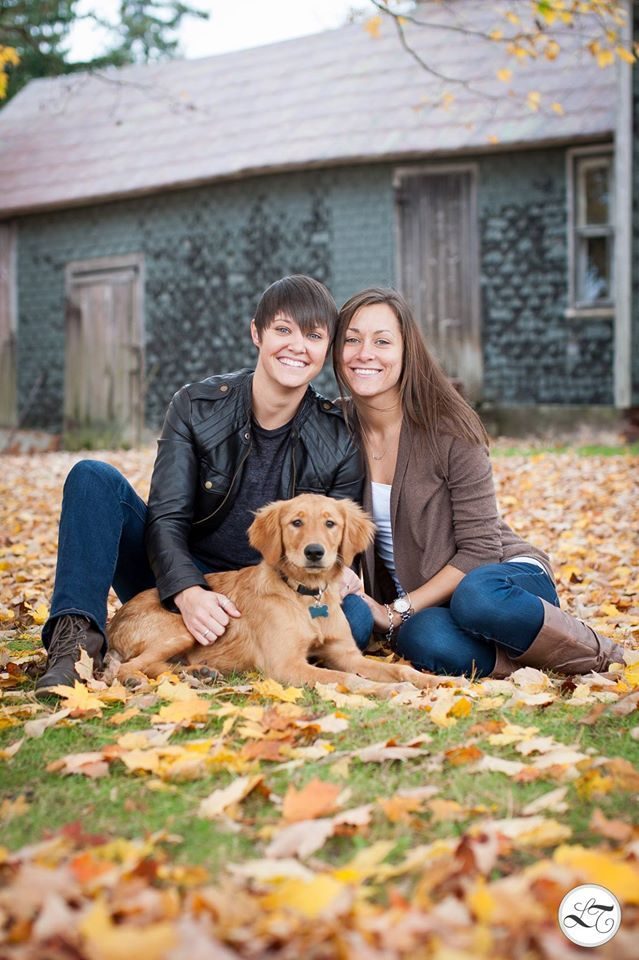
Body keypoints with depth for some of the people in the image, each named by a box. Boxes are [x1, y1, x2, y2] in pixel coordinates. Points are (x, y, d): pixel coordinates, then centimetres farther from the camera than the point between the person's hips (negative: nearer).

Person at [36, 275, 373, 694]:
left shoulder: (341, 443, -6)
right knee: (93, 476, -17)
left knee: (355, 615, -30)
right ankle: (78, 635, -30)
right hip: (176, 589, 0)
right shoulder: (196, 406, -7)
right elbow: (166, 519, -13)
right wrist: (188, 592, -32)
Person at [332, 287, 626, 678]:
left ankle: (608, 658, -16)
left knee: (476, 597, -40)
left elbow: (479, 548, -12)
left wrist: (399, 610, -19)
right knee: (430, 642, -37)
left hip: (509, 576, -1)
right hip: (420, 608, 2)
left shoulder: (449, 428, -13)